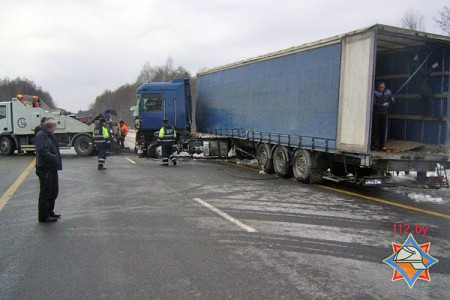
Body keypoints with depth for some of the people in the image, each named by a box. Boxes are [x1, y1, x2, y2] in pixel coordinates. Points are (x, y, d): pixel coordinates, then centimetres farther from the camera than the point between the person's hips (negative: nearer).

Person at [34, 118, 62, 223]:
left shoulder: (50, 135, 15)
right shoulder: (41, 135, -15)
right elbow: (42, 151, -25)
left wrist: (57, 160, 8)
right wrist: (55, 159, -24)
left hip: (52, 168, 10)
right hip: (45, 169, -10)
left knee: (54, 191, 18)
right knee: (46, 193, -1)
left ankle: (50, 212, 31)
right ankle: (43, 216, 9)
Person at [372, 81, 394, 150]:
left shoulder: (388, 92, 3)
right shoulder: (375, 93, -12)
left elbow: (392, 101, 9)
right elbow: (373, 103, -20)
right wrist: (383, 105, -21)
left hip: (384, 114, 4)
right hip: (376, 114, -4)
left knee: (383, 130, 6)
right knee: (375, 129, -7)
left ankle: (381, 145, 14)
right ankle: (375, 146, -4)